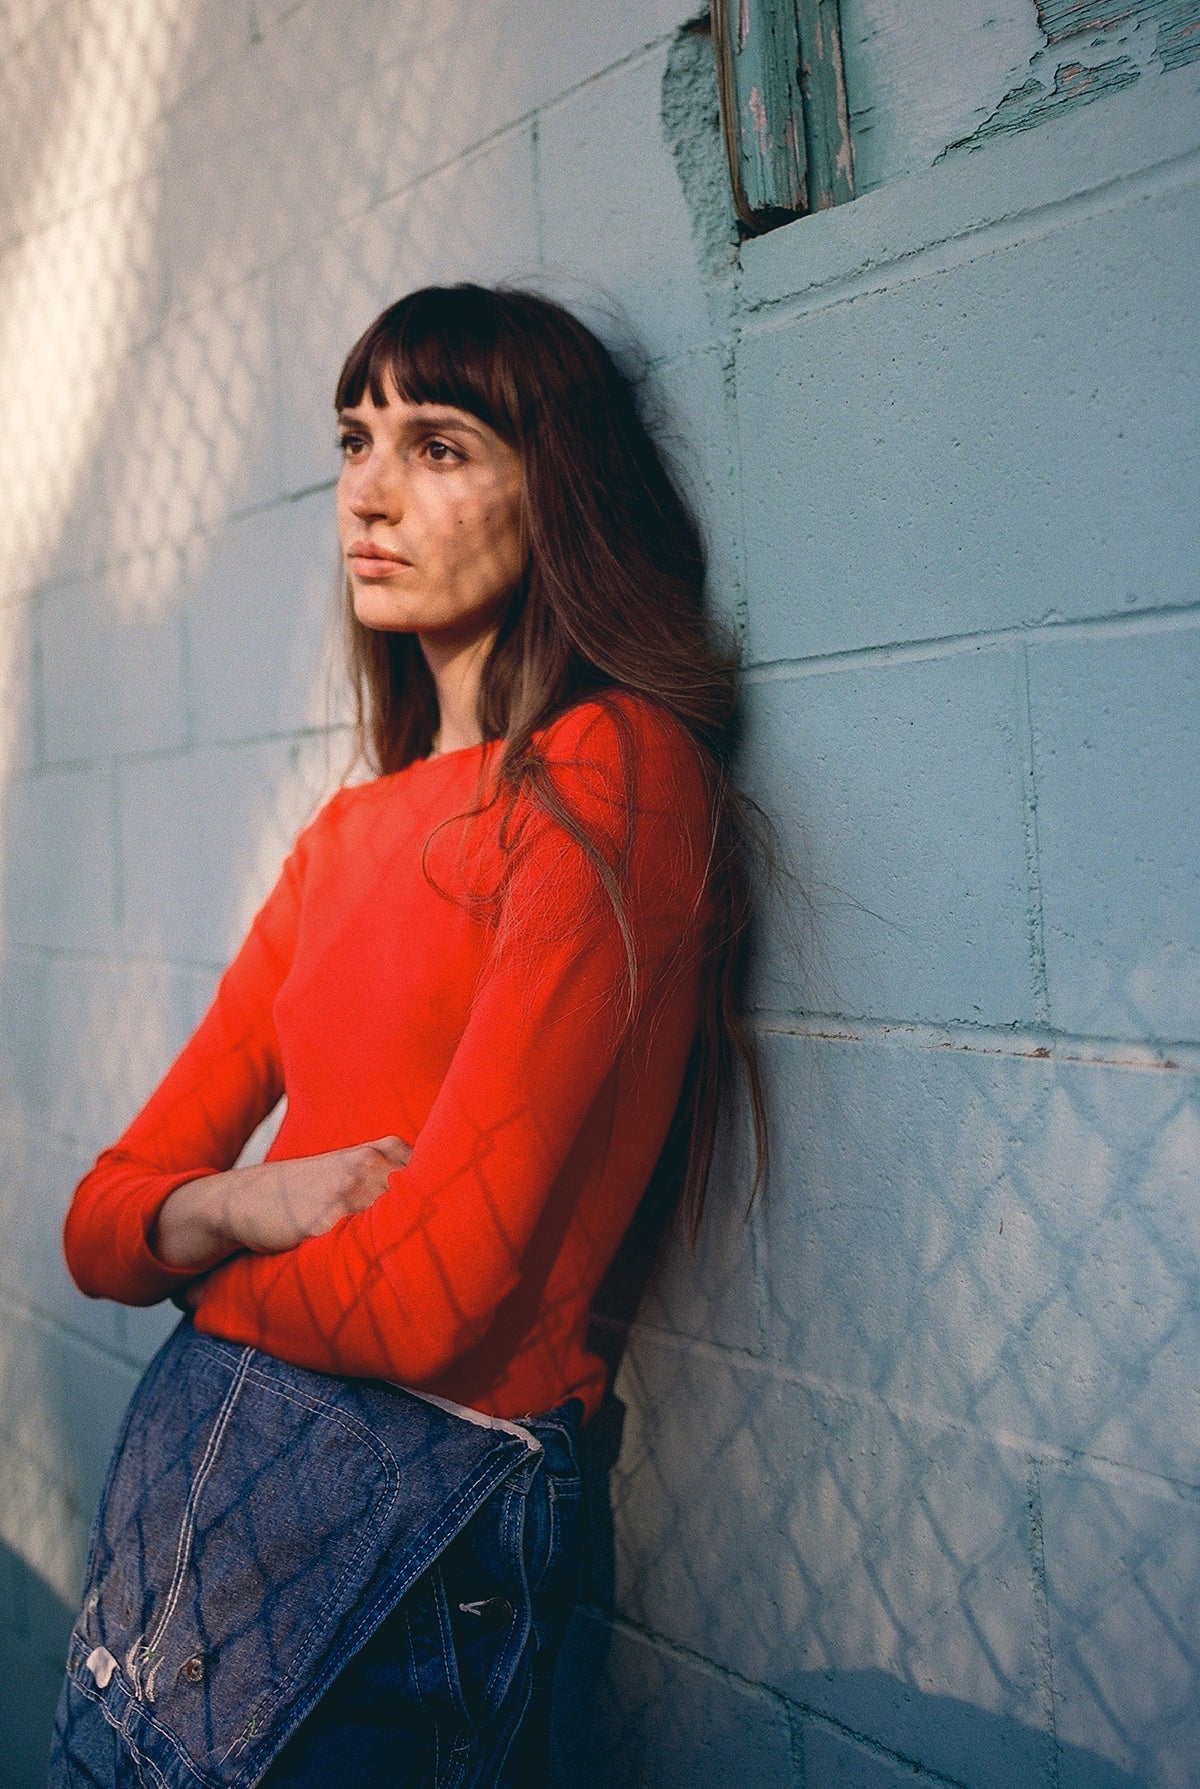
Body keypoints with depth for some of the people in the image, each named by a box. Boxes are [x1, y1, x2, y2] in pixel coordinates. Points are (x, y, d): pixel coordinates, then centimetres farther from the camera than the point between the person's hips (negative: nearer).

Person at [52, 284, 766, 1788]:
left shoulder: (615, 770, -14)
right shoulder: (354, 826, 9)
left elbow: (428, 1296, -21)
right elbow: (101, 1214, 8)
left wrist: (193, 1247, -1)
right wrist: (247, 1206, -14)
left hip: (416, 1513, -7)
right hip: (182, 1457, 7)